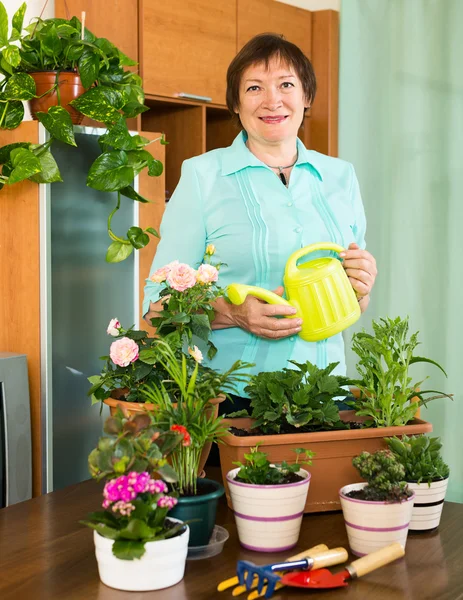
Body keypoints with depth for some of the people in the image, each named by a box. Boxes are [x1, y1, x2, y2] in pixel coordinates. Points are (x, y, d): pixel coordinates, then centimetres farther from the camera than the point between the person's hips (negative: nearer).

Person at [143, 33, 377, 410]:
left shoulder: (340, 178, 9)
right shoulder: (202, 176, -2)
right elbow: (159, 307, -5)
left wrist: (361, 289, -6)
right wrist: (235, 313, -22)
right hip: (227, 397, -3)